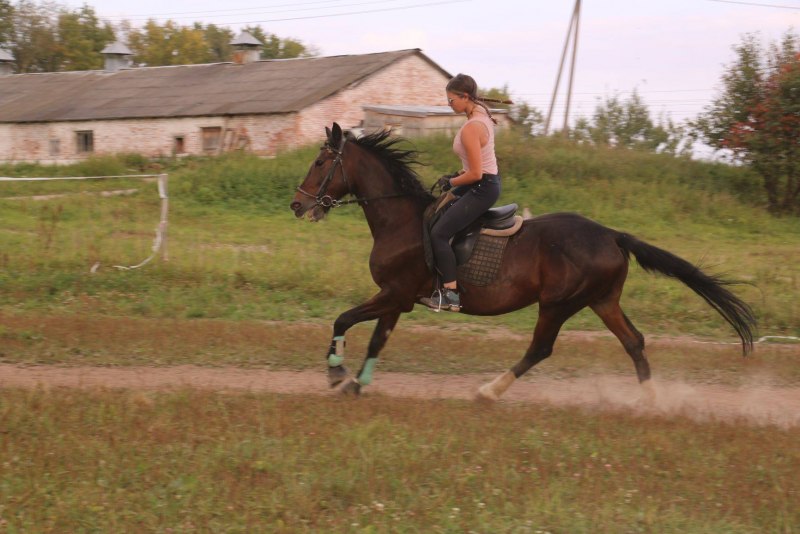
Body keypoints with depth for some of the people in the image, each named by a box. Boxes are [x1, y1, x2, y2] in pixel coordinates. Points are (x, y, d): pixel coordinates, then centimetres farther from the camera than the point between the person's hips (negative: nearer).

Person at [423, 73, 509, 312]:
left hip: (482, 188, -11)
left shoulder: (471, 128, -24)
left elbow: (475, 174, -24)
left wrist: (451, 182, -8)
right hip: (489, 179, 11)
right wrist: (456, 175, 10)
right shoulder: (482, 114, 6)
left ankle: (450, 295, -13)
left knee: (438, 233, -13)